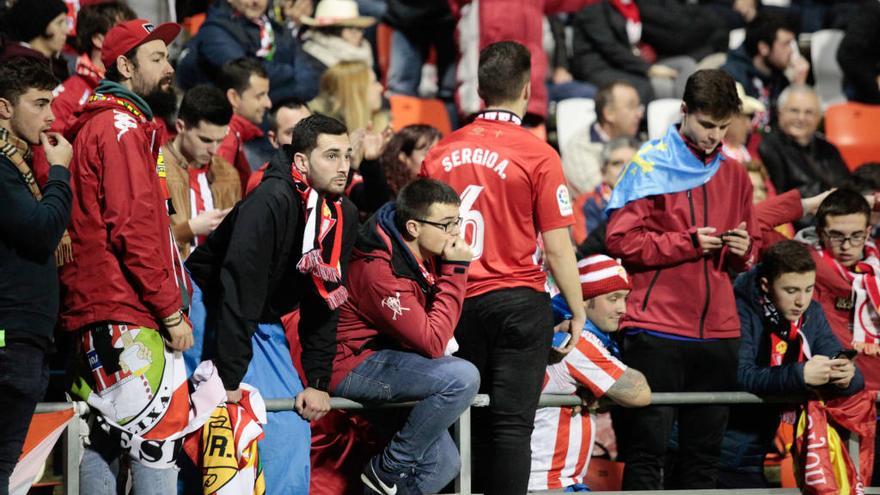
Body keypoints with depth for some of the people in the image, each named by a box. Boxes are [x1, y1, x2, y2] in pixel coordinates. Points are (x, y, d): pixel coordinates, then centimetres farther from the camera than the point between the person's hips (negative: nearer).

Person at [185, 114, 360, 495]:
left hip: (264, 326, 8)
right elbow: (238, 292, -29)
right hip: (210, 307, -8)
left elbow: (324, 304, 3)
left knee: (292, 424, 0)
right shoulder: (271, 203, -28)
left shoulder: (345, 217, -4)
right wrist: (228, 380, -29)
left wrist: (317, 382, -1)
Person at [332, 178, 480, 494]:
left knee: (443, 465, 5)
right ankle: (389, 469, -14)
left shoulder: (427, 255, 0)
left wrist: (443, 339, -6)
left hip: (391, 359, 9)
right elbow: (432, 343, -27)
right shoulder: (380, 270, -27)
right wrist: (454, 270, -25)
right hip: (356, 365, -9)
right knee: (462, 377, -28)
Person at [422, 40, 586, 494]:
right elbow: (556, 247, -8)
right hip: (518, 300, -4)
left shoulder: (440, 153, 5)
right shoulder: (536, 155, -8)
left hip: (456, 303, 4)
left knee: (464, 422, 11)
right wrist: (577, 311, 2)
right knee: (511, 423, -3)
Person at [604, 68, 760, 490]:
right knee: (648, 445, -6)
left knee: (704, 451, 7)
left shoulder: (734, 174, 15)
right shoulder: (650, 166, -1)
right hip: (657, 328, -5)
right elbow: (620, 241, -8)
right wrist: (688, 242, -13)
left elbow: (749, 252, 22)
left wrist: (743, 250, -1)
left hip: (718, 330, 5)